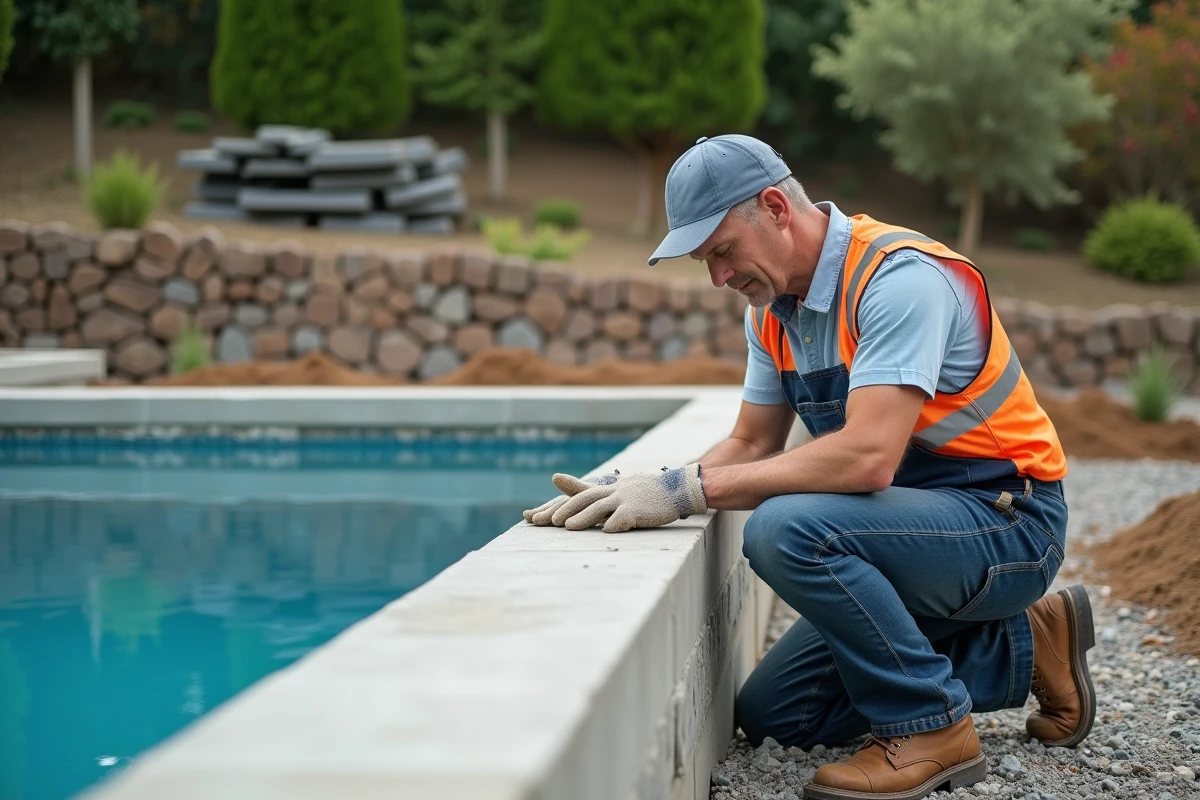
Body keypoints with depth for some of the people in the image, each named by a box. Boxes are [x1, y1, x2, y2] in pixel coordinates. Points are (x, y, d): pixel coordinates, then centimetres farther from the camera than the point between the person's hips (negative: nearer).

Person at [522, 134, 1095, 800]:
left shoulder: (899, 277, -24)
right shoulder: (772, 306, 4)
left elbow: (867, 458, -34)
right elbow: (751, 445, 8)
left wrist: (687, 489, -33)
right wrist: (636, 492, -10)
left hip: (1006, 520, -10)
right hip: (916, 525, 10)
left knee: (788, 529, -32)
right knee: (770, 715, 8)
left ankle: (929, 726, -13)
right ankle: (1023, 647, 15)